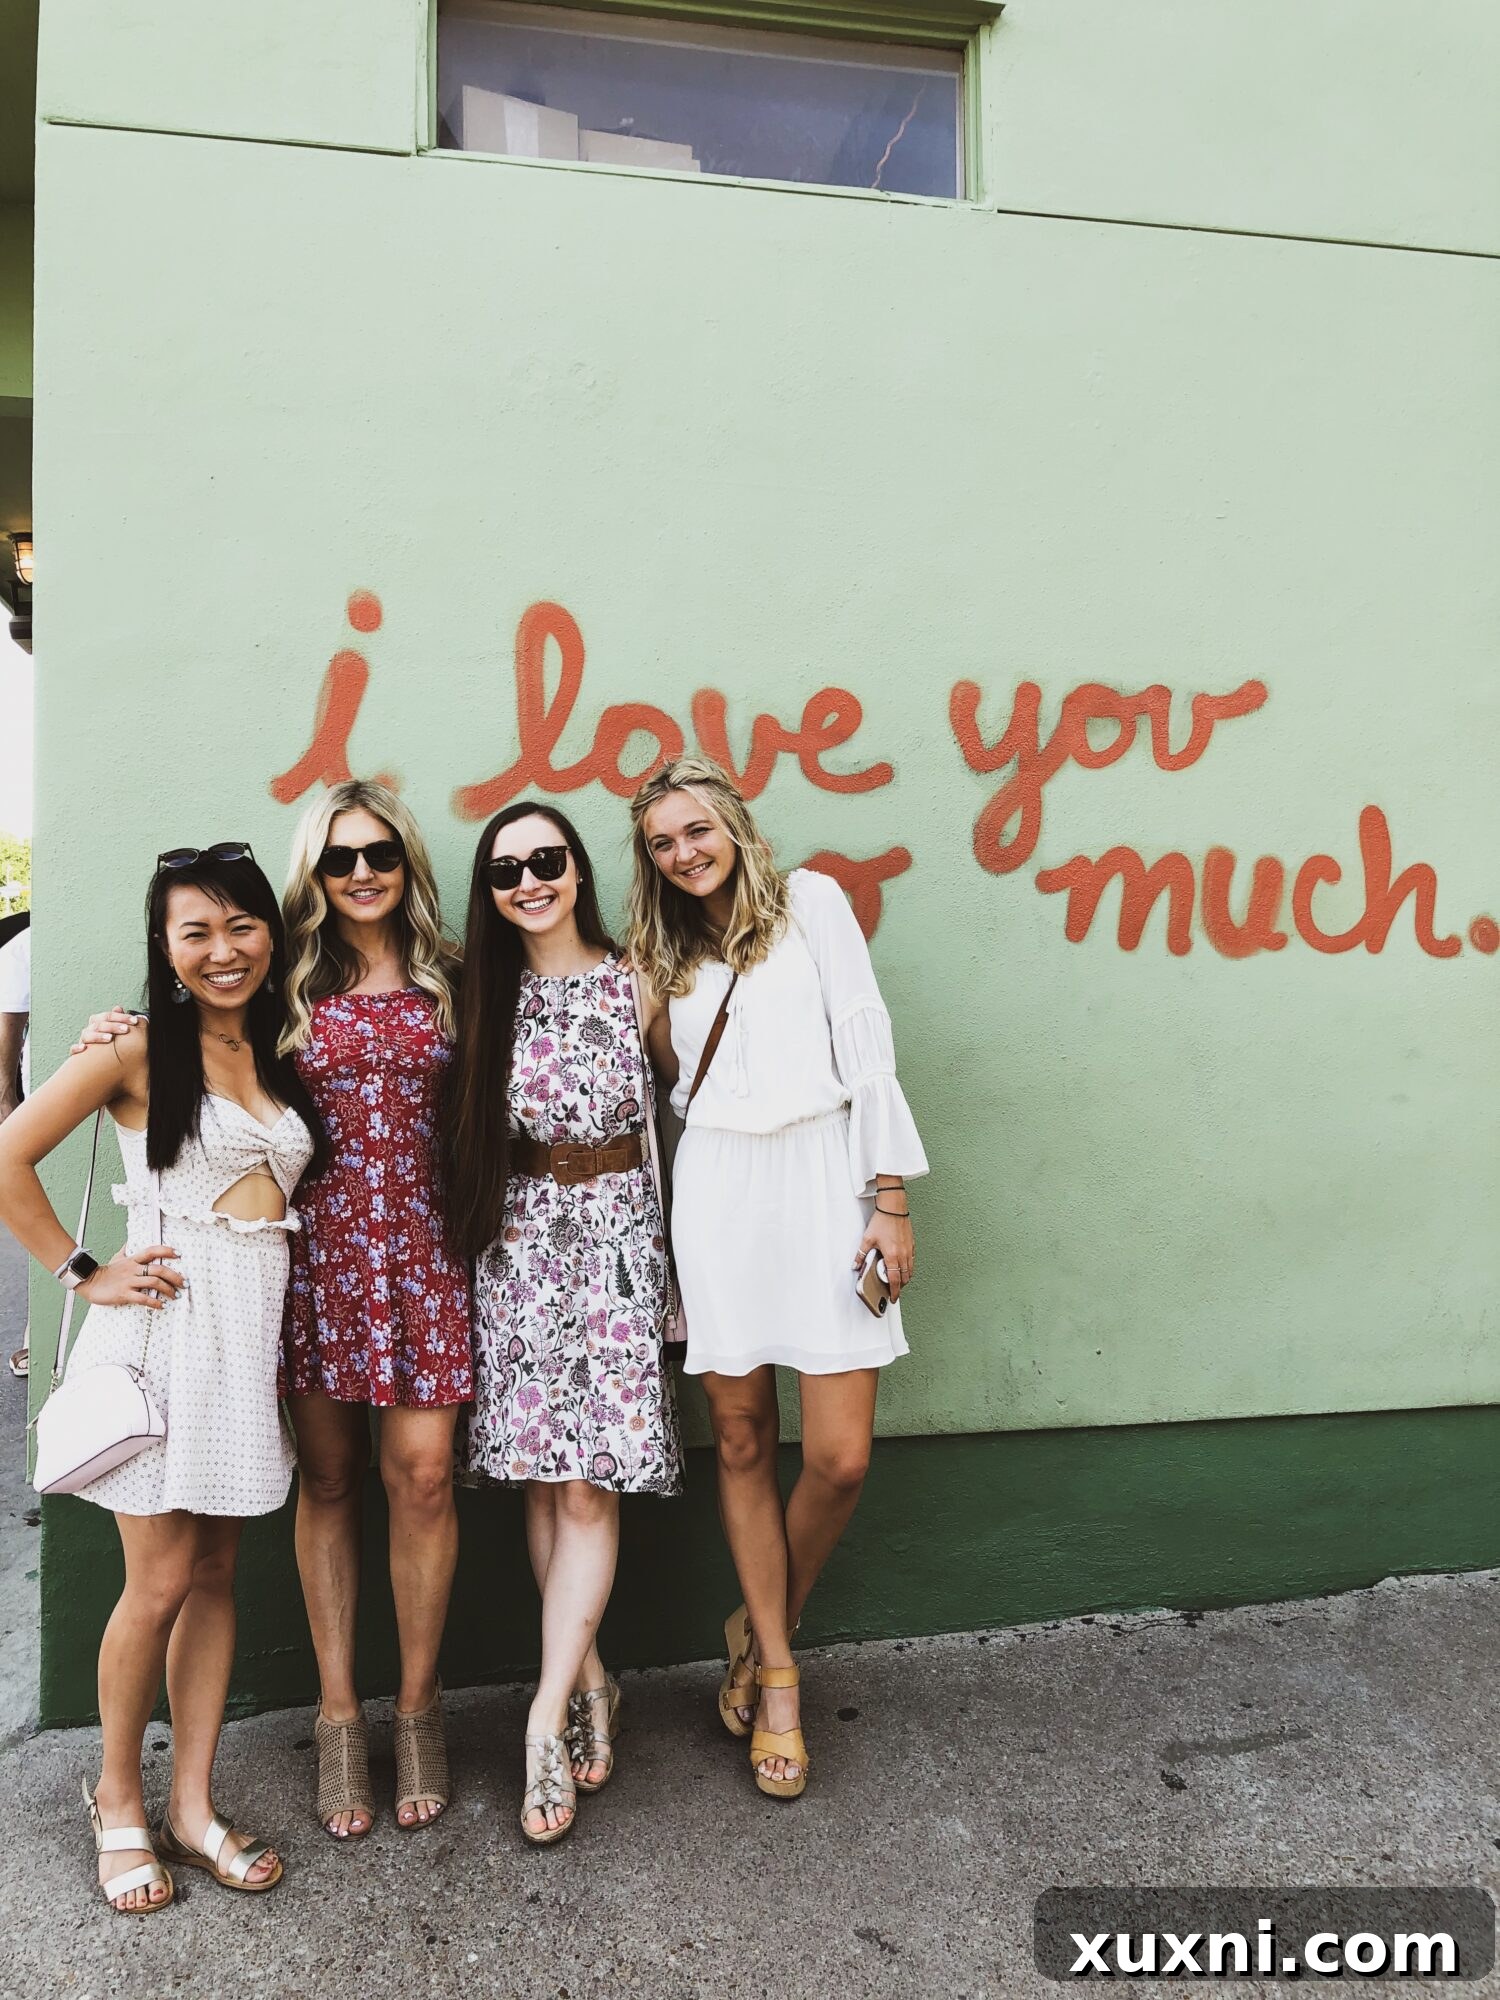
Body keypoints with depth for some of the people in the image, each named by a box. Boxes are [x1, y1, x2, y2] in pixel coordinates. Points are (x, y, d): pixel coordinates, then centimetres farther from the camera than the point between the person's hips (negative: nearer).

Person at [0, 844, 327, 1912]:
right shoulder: (140, 1050, -6)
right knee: (162, 1580, 2)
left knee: (217, 1572, 11)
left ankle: (194, 1803, 24)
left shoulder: (280, 1054, 11)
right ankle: (118, 1799, 25)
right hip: (167, 1319, -5)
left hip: (253, 1325, 5)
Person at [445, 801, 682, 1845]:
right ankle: (591, 1681, 20)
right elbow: (472, 1125, 12)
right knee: (539, 1475, 4)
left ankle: (550, 1716, 4)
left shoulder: (631, 982, 1)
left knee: (589, 1483, -5)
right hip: (520, 1238, 2)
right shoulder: (485, 993, 7)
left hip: (615, 1234, -2)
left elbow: (680, 1098, 4)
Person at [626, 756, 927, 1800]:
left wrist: (891, 1196, -5)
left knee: (840, 1458, -5)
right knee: (743, 1441, 6)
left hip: (822, 1178, -3)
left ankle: (760, 1627, 23)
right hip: (717, 1188, 3)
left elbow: (867, 1045, -1)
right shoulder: (669, 952, 18)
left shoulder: (810, 901, 6)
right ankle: (777, 1673, 23)